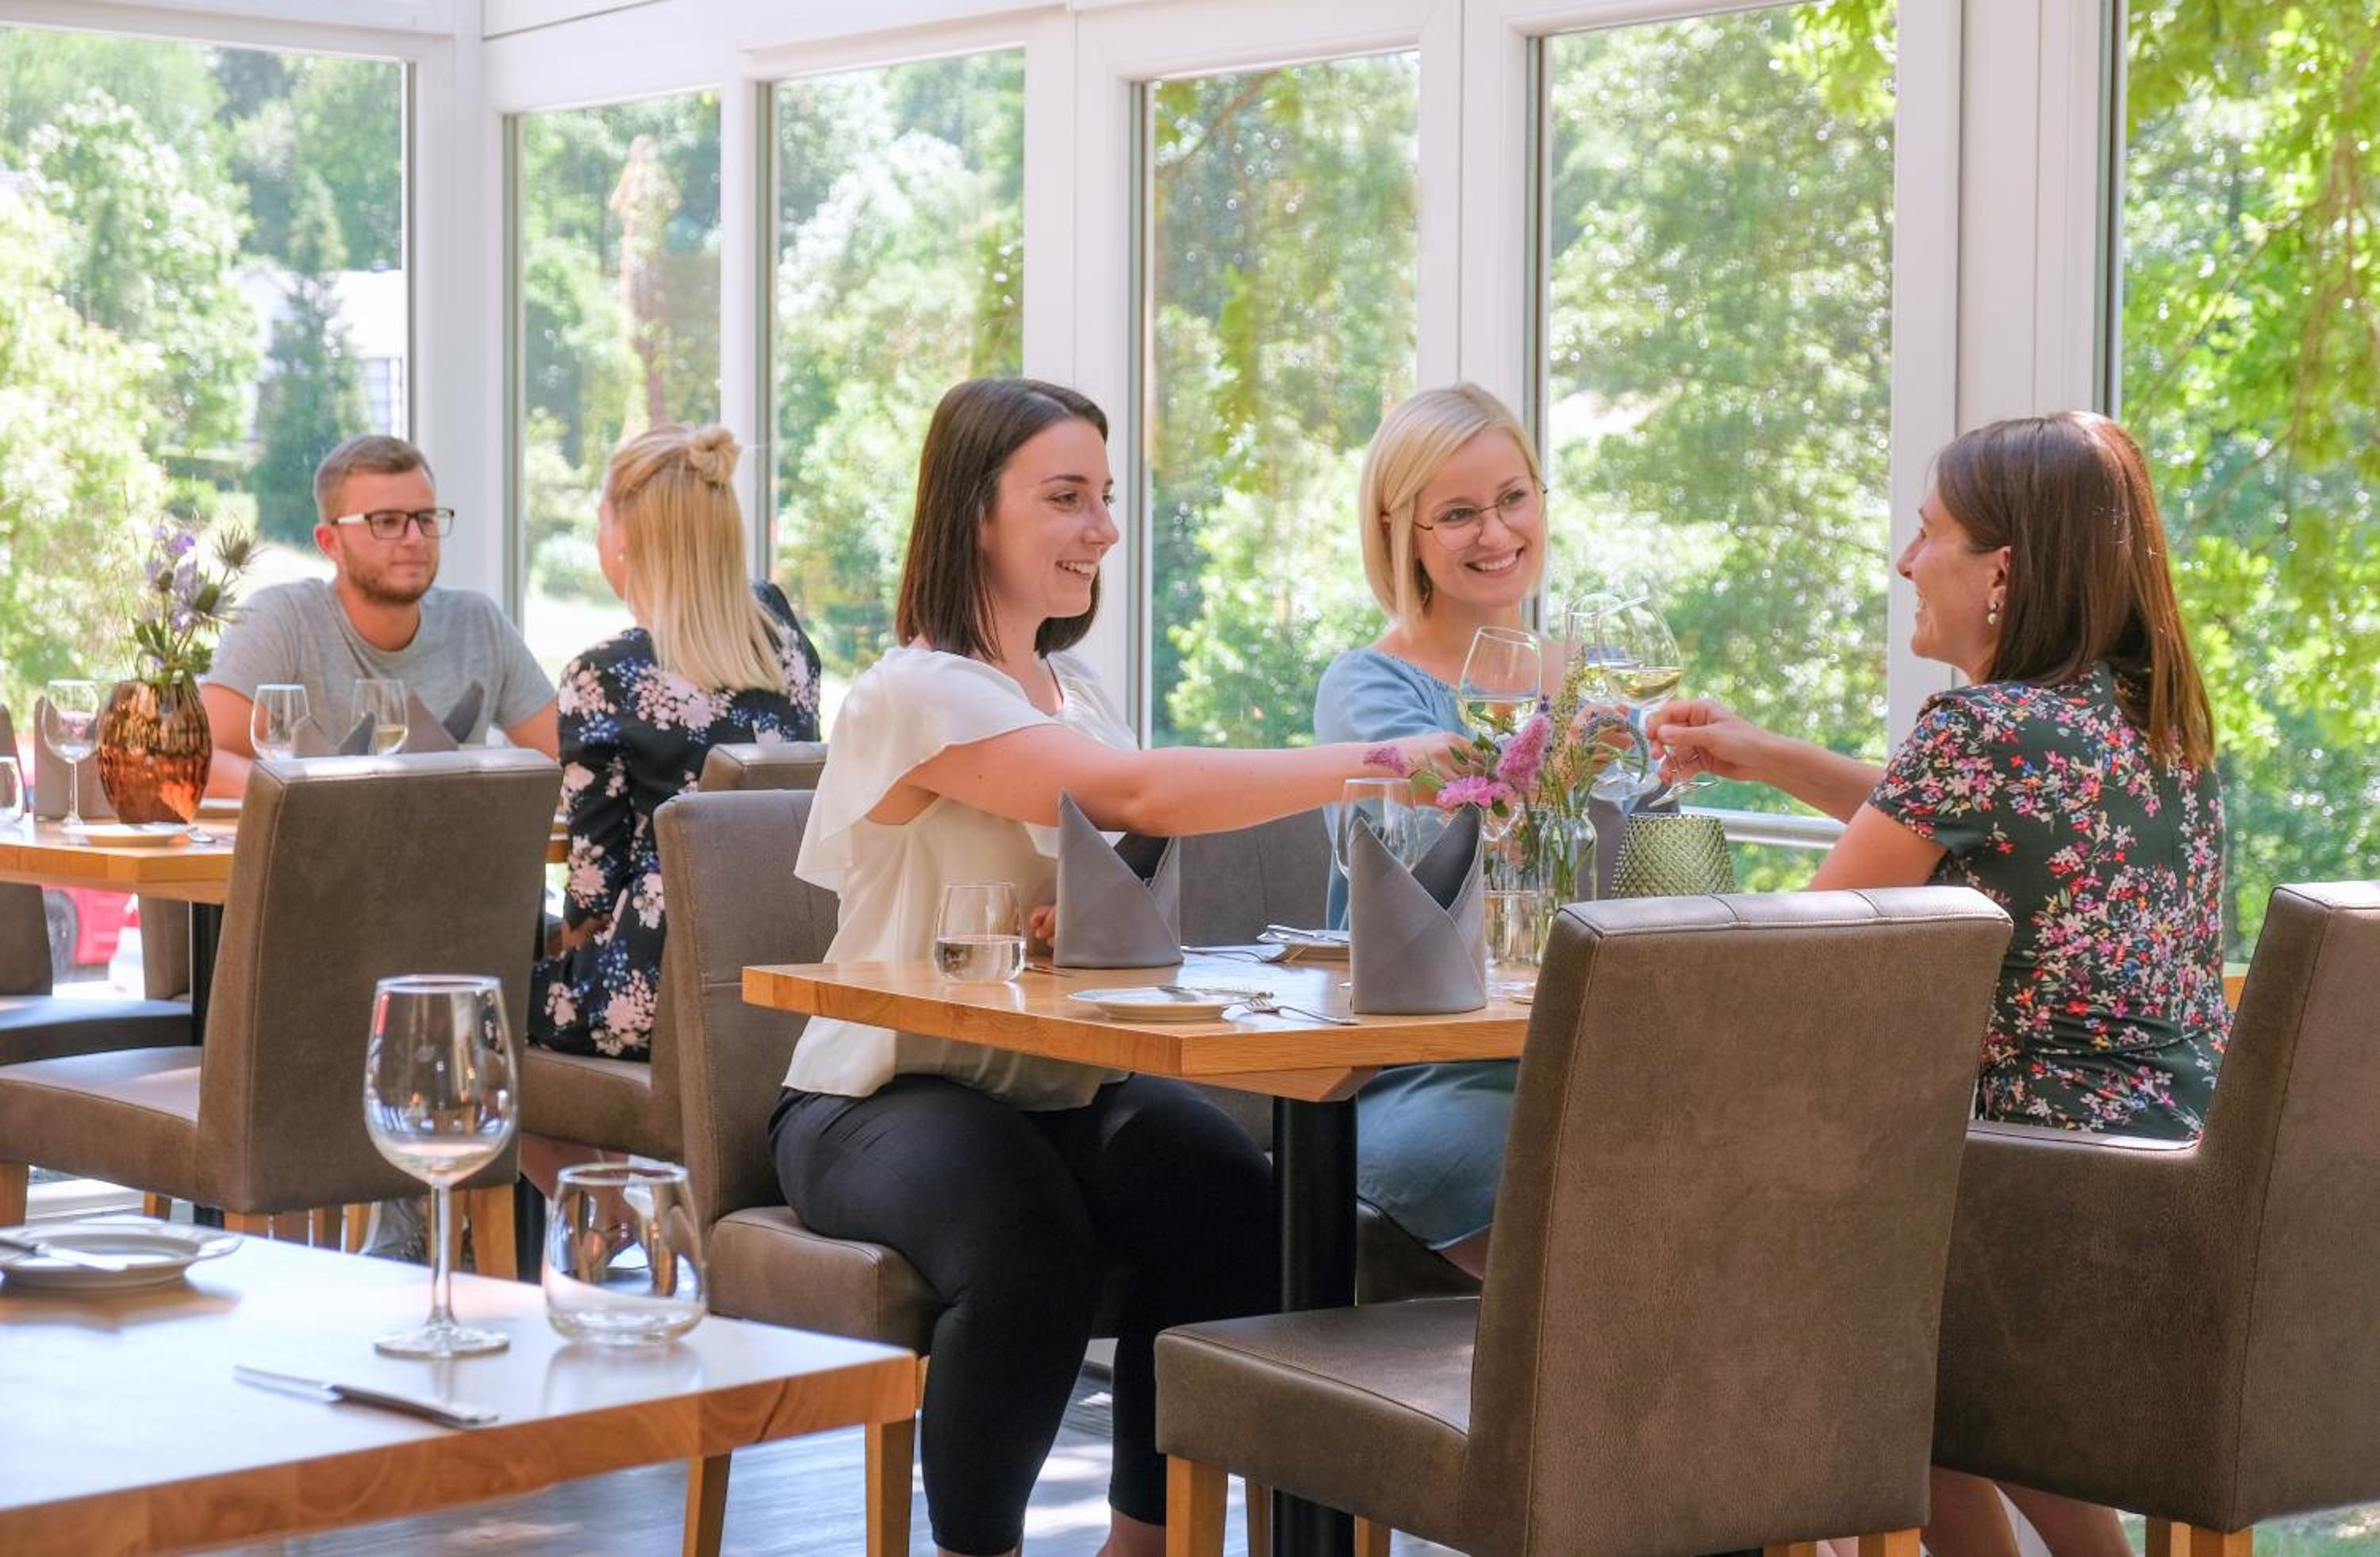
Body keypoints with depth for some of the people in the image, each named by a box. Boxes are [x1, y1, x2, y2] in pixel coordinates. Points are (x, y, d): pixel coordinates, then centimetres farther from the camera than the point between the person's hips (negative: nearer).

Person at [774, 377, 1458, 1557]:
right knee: (1031, 1258, -37)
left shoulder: (1071, 689, 13)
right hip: (884, 1097, -7)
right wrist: (1392, 762, -34)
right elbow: (1140, 796, -29)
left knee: (1236, 1208, -24)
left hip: (1056, 1087, 7)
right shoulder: (918, 695, -16)